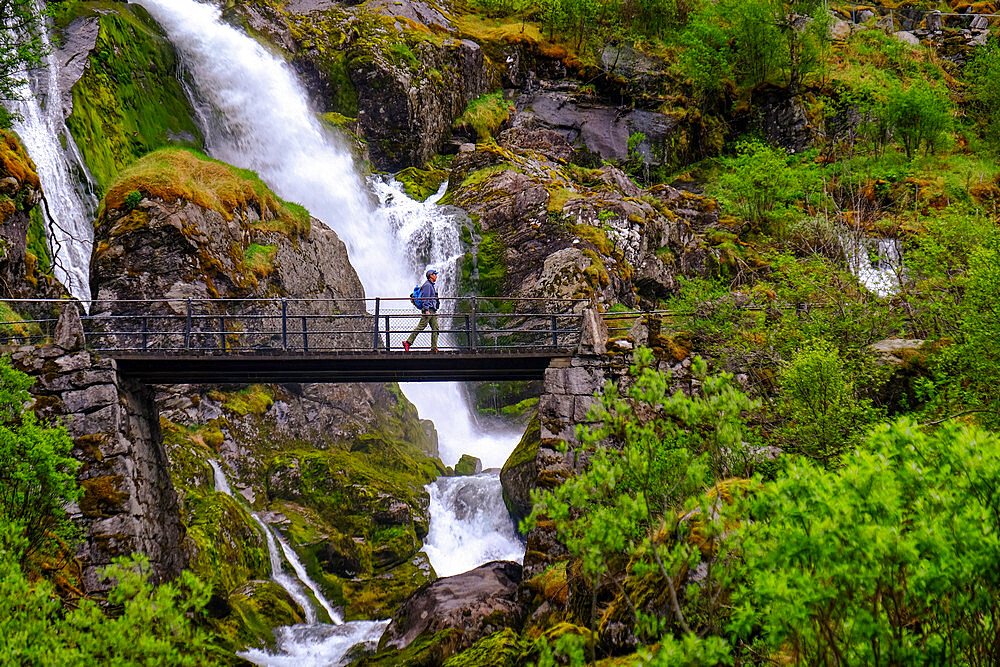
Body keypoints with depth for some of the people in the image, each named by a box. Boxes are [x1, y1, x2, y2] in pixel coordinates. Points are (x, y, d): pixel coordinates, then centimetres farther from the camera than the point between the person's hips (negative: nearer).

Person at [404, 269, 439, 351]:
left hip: (432, 311, 10)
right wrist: (426, 310, -23)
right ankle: (408, 342, -12)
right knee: (420, 327, -13)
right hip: (428, 310, -10)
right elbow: (425, 298, -15)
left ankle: (434, 348, -3)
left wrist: (435, 312, 25)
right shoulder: (427, 285, -7)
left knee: (435, 329, 1)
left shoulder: (431, 286, 24)